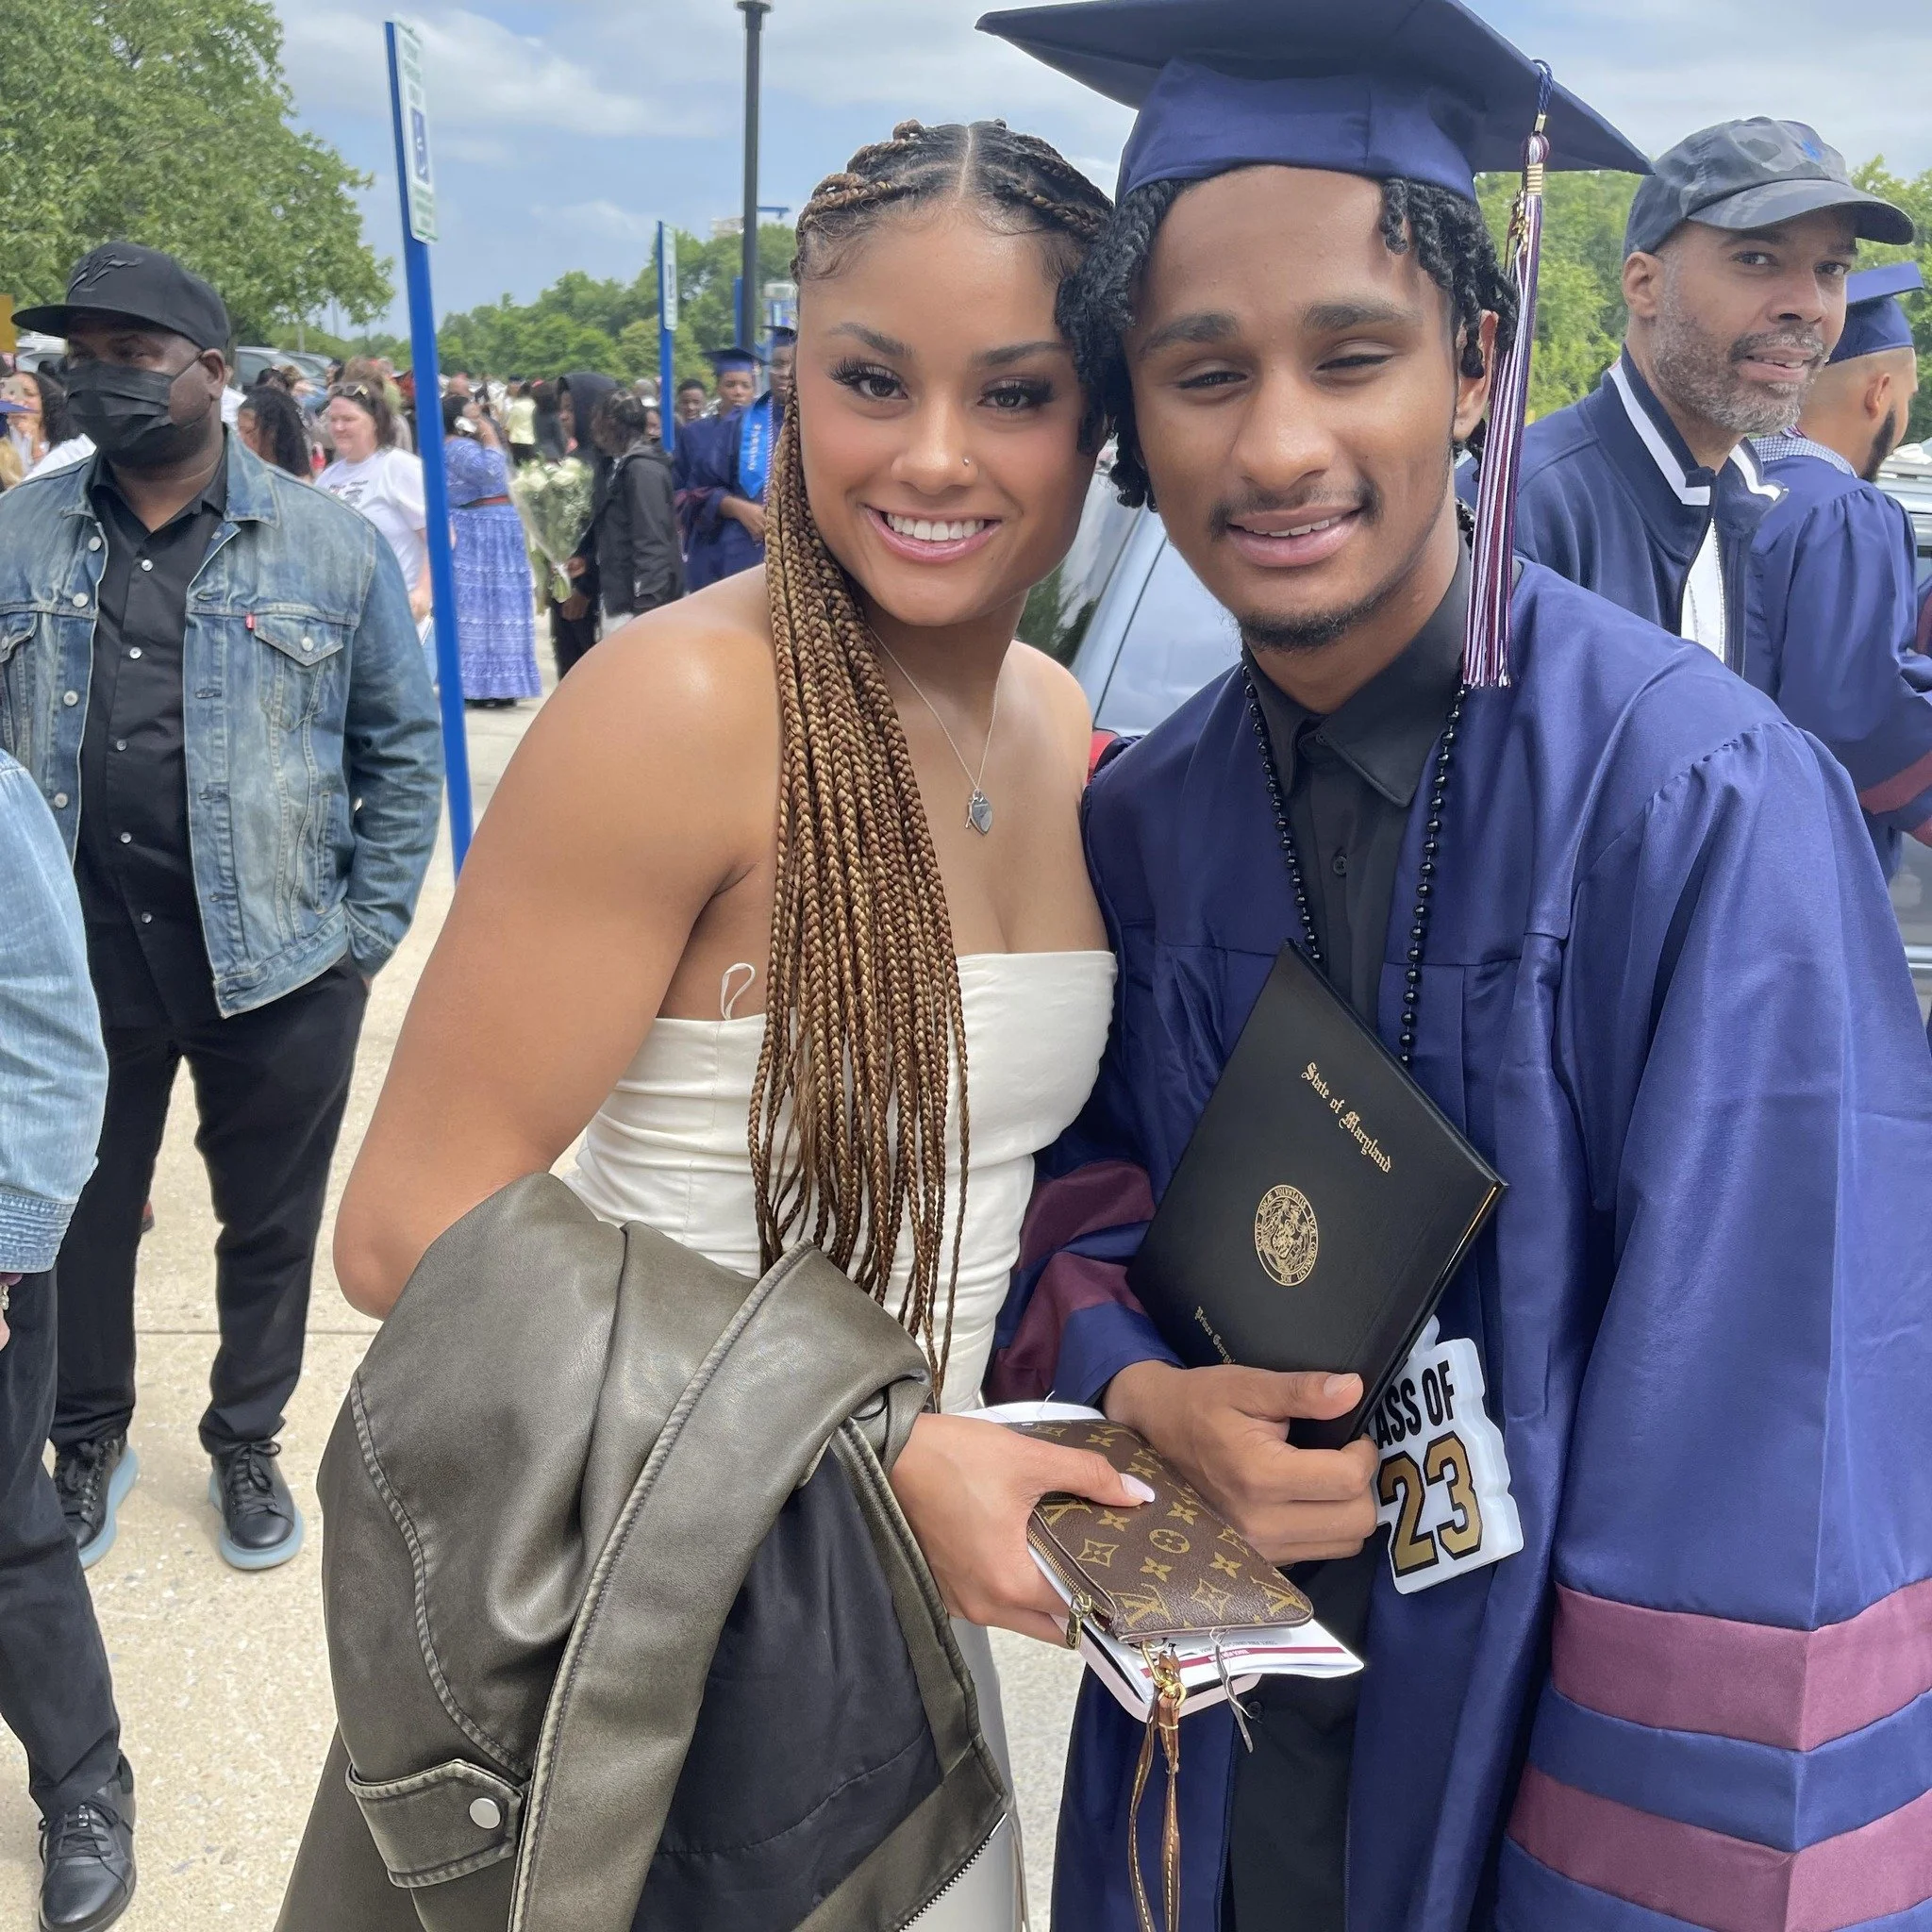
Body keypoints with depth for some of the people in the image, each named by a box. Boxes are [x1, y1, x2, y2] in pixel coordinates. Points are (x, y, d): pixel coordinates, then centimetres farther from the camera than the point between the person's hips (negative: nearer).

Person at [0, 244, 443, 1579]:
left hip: (278, 967, -1)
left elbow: (403, 747, 1)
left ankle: (248, 1444, 36)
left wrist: (367, 933, -3)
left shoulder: (329, 546, -3)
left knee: (270, 1222, 14)